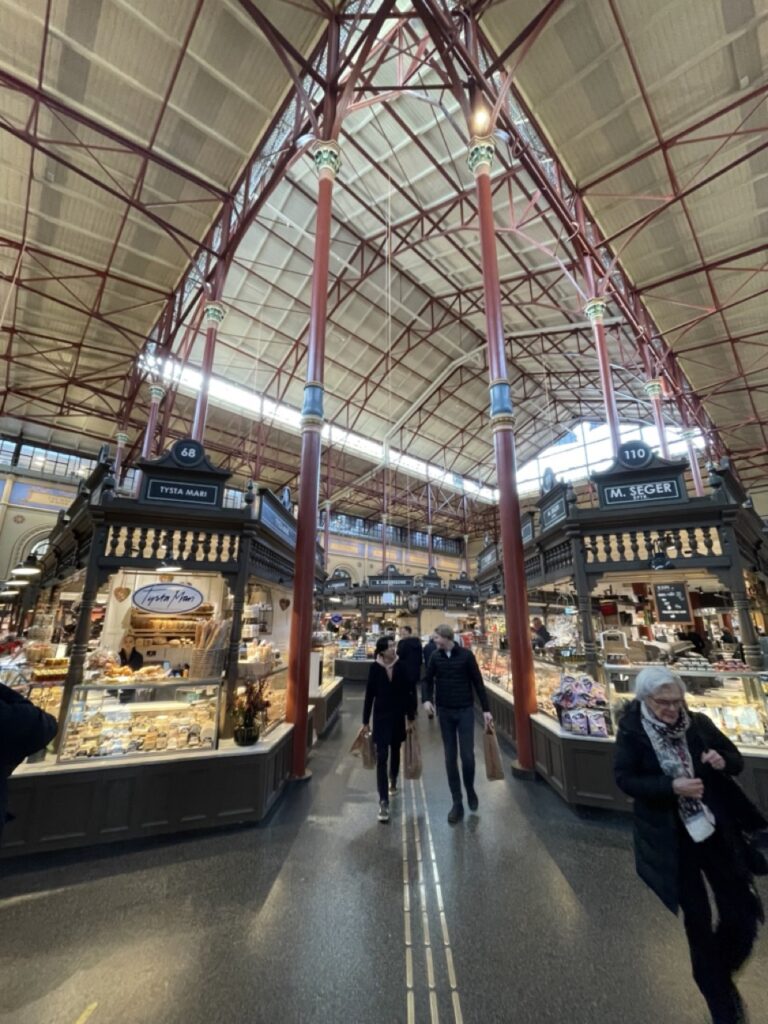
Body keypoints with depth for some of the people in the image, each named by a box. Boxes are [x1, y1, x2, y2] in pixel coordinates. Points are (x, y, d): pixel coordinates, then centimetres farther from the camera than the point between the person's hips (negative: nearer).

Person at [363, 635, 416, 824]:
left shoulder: (402, 666, -11)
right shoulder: (375, 668, -12)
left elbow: (409, 692, -4)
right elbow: (369, 694, -5)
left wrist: (411, 717, -1)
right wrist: (365, 721, 0)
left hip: (398, 716, 2)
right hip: (381, 716, -2)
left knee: (395, 751, 21)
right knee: (381, 757, -4)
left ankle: (393, 782, 47)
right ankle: (383, 802, 4)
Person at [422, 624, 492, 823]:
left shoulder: (466, 654, -10)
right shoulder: (435, 657, -3)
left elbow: (478, 682, -5)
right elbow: (427, 680, 6)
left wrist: (486, 709, -4)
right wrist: (426, 699, -12)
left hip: (465, 711, -2)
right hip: (444, 712, 3)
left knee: (467, 755, 1)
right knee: (450, 758, 8)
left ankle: (470, 789, 30)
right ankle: (457, 803, 22)